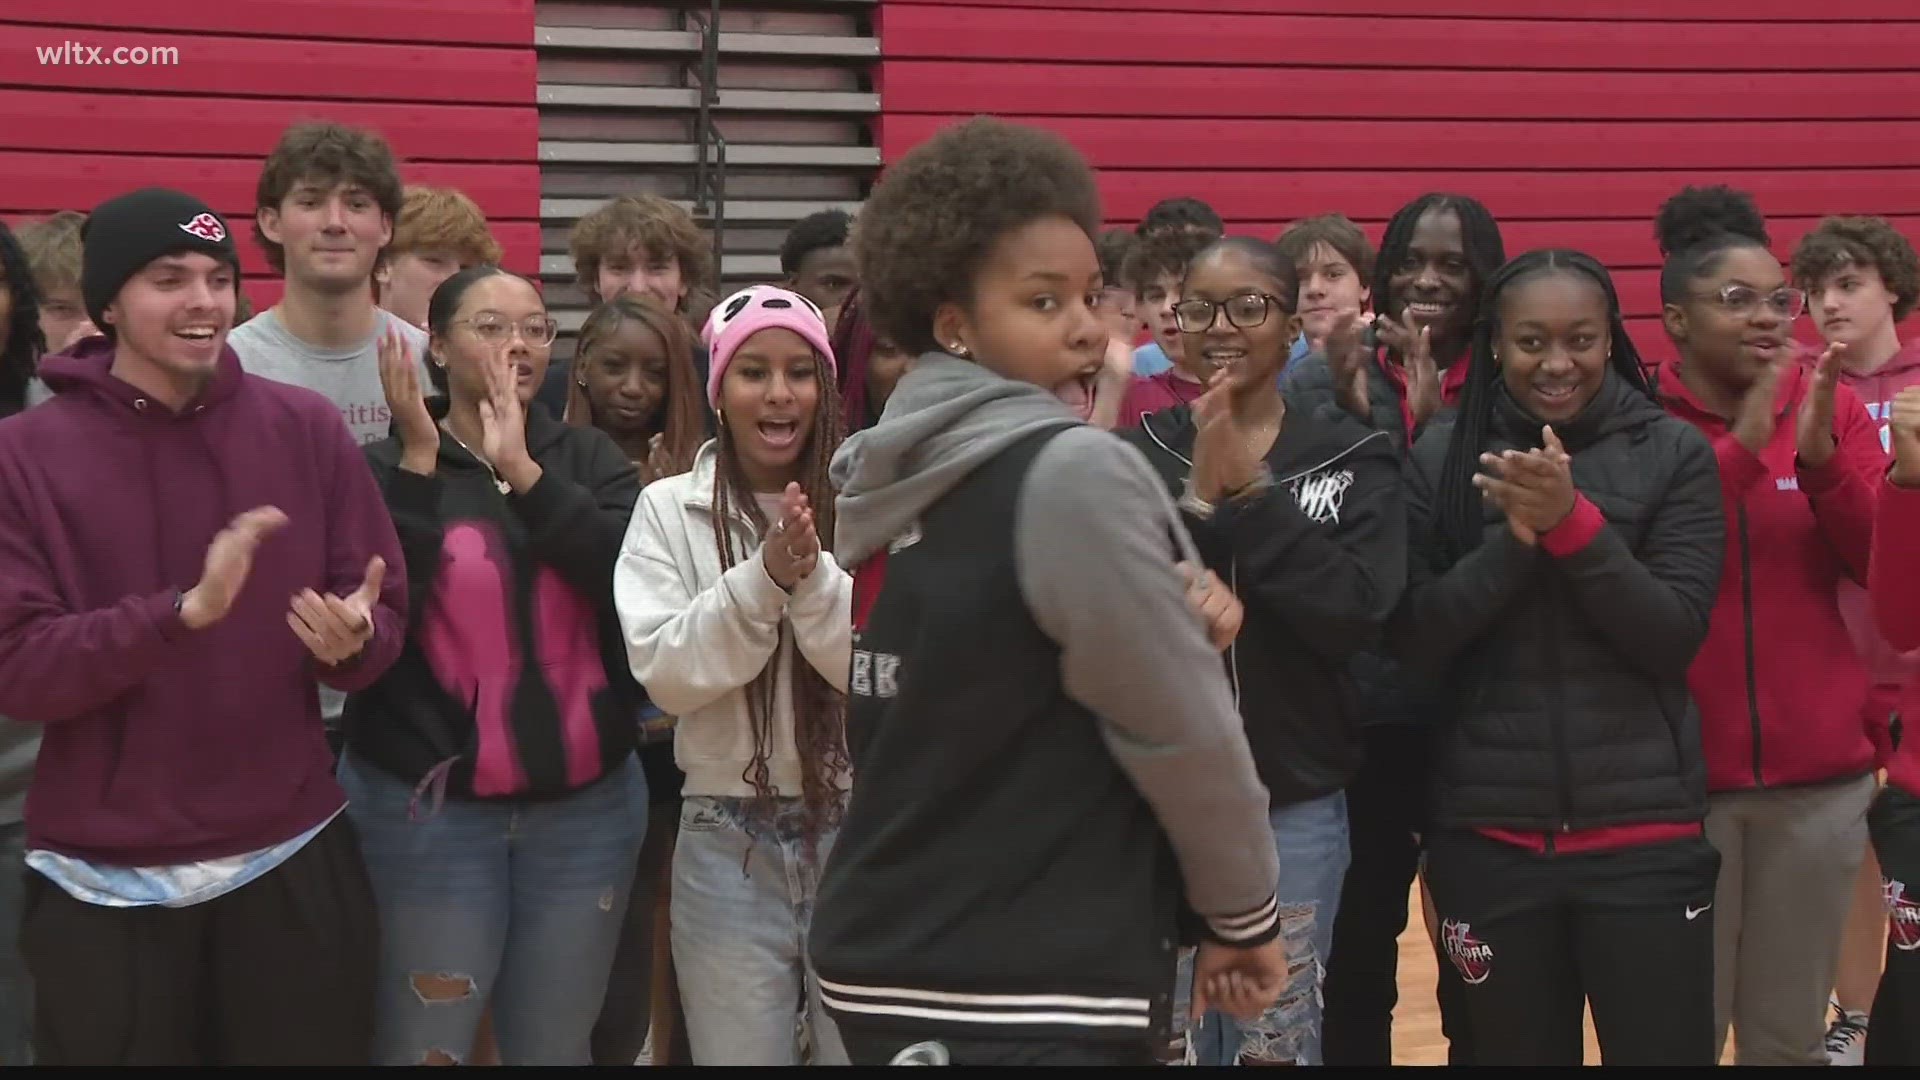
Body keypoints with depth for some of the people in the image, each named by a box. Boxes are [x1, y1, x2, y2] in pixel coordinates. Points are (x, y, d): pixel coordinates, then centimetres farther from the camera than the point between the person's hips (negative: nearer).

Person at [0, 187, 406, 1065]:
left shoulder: (305, 427, 1)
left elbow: (386, 616, 3)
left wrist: (352, 639, -20)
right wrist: (183, 611, -25)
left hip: (293, 864, 2)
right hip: (104, 885, -1)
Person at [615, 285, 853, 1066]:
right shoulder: (669, 508, 0)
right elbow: (665, 673, -9)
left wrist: (813, 576, -22)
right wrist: (764, 576, -20)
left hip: (855, 831, 0)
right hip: (728, 841, 0)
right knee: (737, 1053, 11)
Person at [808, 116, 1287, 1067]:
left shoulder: (890, 475, 7)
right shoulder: (1072, 471, -17)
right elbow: (1182, 731, -13)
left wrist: (1180, 627, -3)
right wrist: (1246, 915, 1)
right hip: (1034, 998, -9)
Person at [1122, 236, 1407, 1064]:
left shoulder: (1354, 458, 0)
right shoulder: (1137, 454, 1)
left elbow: (1358, 615, -14)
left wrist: (1249, 490, -16)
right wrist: (1200, 493, -19)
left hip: (1296, 804, 0)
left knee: (1280, 1043, 8)